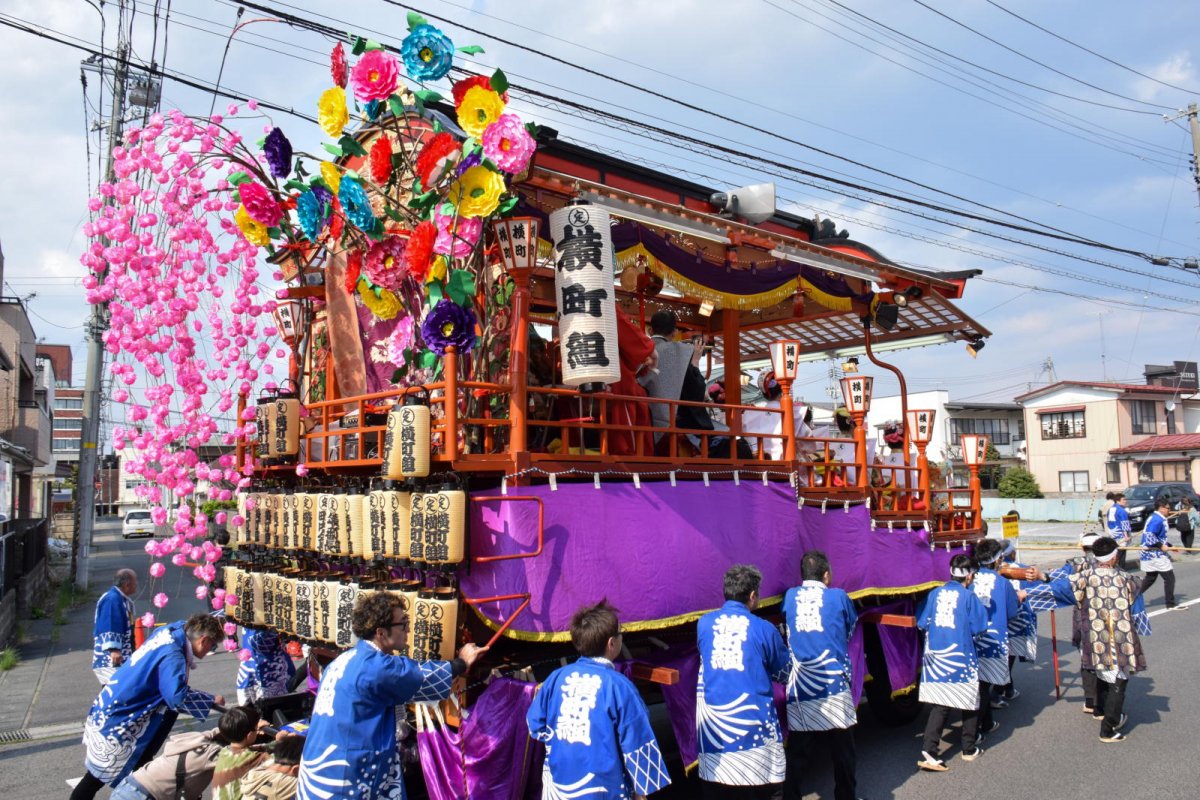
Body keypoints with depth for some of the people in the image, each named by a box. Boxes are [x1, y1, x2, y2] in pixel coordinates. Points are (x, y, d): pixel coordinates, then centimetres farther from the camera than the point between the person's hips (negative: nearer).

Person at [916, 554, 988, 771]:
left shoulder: (935, 594, 4)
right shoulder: (969, 596, -7)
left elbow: (921, 622, 7)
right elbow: (979, 627, -5)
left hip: (935, 656, 4)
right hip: (961, 658, -3)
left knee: (938, 706, 5)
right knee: (970, 703, 17)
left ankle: (928, 752, -7)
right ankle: (970, 749, 30)